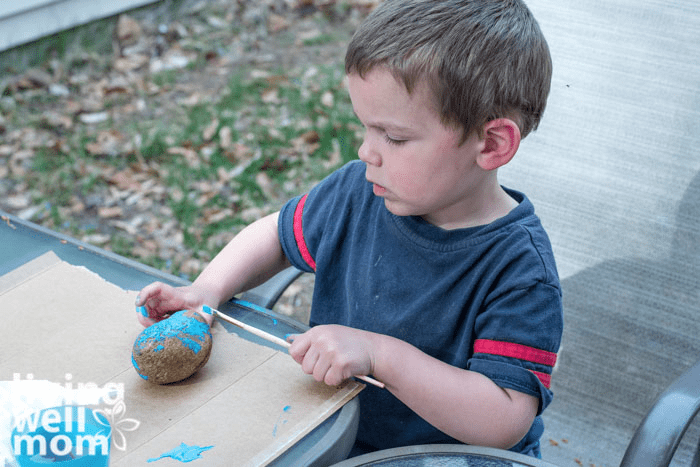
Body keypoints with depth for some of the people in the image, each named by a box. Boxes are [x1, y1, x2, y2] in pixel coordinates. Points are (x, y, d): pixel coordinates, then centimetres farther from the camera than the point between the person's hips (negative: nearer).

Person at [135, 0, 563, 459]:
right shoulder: (359, 193, -6)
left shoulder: (520, 270, -23)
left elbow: (506, 421, -28)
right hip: (333, 435, 5)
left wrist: (380, 354, -32)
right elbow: (277, 234, 13)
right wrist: (208, 290, -4)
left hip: (453, 454, -4)